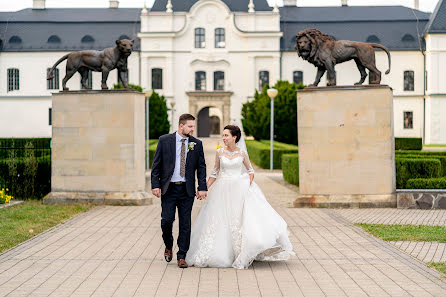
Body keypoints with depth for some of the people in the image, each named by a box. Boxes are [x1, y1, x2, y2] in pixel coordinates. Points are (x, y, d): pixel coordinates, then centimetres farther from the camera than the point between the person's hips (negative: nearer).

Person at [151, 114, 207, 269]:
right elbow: (156, 164, 1)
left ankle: (181, 257, 11)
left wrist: (202, 188, -4)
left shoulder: (197, 144, 5)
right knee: (167, 220, -5)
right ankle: (168, 246, 24)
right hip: (168, 189, -1)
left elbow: (201, 167, 6)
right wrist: (155, 185, -6)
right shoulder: (164, 140, 0)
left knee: (185, 224, 2)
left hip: (187, 190, 1)